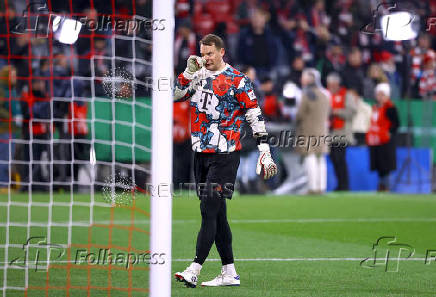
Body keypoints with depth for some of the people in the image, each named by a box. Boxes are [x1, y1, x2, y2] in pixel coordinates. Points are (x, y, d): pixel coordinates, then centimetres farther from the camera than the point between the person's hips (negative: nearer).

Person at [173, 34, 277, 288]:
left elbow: (255, 116, -7)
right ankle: (229, 273, 13)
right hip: (201, 153, 7)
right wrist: (189, 72, -1)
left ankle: (194, 270, -16)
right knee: (216, 214, 8)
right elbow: (176, 96, 13)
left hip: (225, 155, -7)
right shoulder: (200, 76, 12)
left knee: (209, 211, -12)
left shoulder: (238, 81, -6)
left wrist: (264, 150, -12)